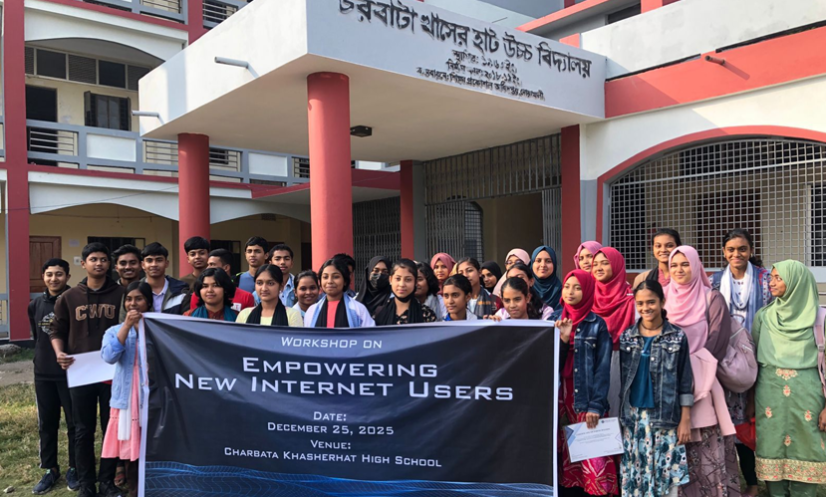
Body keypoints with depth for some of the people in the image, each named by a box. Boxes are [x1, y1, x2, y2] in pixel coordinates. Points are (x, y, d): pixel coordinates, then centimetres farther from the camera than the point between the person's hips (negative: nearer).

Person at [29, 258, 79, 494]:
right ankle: (50, 469, 24)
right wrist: (44, 356, 14)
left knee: (74, 423, 5)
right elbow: (36, 336, 18)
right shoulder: (35, 305, 7)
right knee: (47, 424, 11)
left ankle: (74, 469, 19)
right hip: (43, 373, 5)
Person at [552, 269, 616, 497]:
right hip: (559, 395, 3)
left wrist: (596, 405, -13)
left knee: (593, 456, -9)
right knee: (562, 456, 6)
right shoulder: (553, 319, 7)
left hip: (587, 398, -3)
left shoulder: (597, 324, -1)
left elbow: (603, 368, -5)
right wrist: (559, 339, -12)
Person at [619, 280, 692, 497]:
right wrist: (618, 415, 5)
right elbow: (619, 378, 7)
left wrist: (686, 420, -4)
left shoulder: (677, 337, -1)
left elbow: (685, 383, -1)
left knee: (666, 472, 0)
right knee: (633, 474, 6)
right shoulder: (626, 337, 5)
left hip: (665, 417, -2)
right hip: (632, 416, 2)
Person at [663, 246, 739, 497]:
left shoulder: (712, 298, 0)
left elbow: (717, 340, -7)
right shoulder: (664, 297, 11)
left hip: (700, 380, -3)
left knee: (706, 445, -5)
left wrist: (690, 365, -13)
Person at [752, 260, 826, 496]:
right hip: (770, 394, 2)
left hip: (806, 395, -1)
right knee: (772, 452, 5)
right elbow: (752, 359, 9)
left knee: (804, 453, 3)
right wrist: (750, 400, 7)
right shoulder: (763, 316, 6)